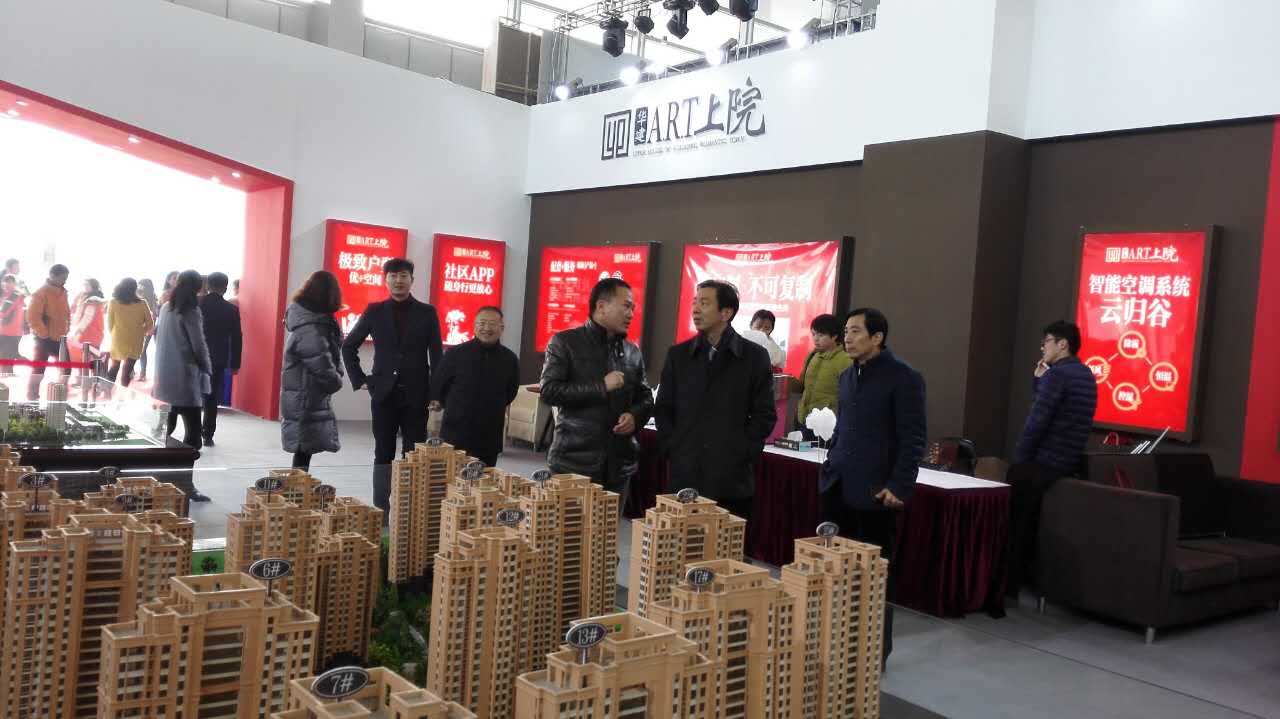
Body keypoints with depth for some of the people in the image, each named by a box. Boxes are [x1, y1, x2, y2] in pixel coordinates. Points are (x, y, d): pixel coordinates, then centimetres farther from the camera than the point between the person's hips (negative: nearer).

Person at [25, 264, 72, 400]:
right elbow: (32, 316, -19)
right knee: (38, 370, -1)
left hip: (59, 338, 7)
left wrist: (66, 330, 10)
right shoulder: (41, 293, -14)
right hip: (44, 338, -7)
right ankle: (32, 397, 8)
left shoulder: (62, 292, 9)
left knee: (66, 368, 9)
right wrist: (44, 334, -16)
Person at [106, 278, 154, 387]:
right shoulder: (142, 304, -5)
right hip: (135, 342, -1)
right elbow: (150, 324, 0)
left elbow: (109, 323, 0)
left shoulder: (113, 302, -4)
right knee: (127, 370, 1)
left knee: (114, 367, 19)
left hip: (117, 339, 2)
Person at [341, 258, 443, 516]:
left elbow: (436, 355, 2)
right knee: (383, 454, 5)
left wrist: (436, 394, -4)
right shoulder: (375, 311, 5)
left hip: (415, 395, -1)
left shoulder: (427, 313, 3)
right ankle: (381, 511, 11)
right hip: (384, 393, 1)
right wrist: (359, 380, 4)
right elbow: (349, 346, 13)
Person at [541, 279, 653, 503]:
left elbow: (645, 398, 20)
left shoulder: (632, 351, 13)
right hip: (574, 461, -4)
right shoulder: (565, 342, -1)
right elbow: (548, 391, -11)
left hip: (619, 465, 5)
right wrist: (601, 387, -15)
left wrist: (635, 417, -3)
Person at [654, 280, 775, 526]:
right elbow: (663, 410, 12)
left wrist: (743, 453, -5)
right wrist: (672, 448, 1)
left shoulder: (755, 357, 3)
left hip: (732, 478, -2)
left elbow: (765, 415, 3)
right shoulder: (678, 355, 10)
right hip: (685, 476, 2)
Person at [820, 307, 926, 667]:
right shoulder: (847, 375, 14)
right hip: (838, 487, 6)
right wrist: (831, 466, 13)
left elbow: (913, 439, -10)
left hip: (875, 491, -6)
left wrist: (899, 486, -16)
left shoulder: (904, 377, -8)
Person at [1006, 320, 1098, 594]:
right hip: (1067, 463, 9)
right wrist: (1038, 380, 9)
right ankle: (1016, 581, 21)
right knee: (1029, 525, 16)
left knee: (1014, 522, 0)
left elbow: (1036, 421, -19)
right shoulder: (1085, 375, 14)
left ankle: (1006, 585, 4)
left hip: (1041, 463, -9)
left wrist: (1019, 459, -10)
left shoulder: (1057, 374, -16)